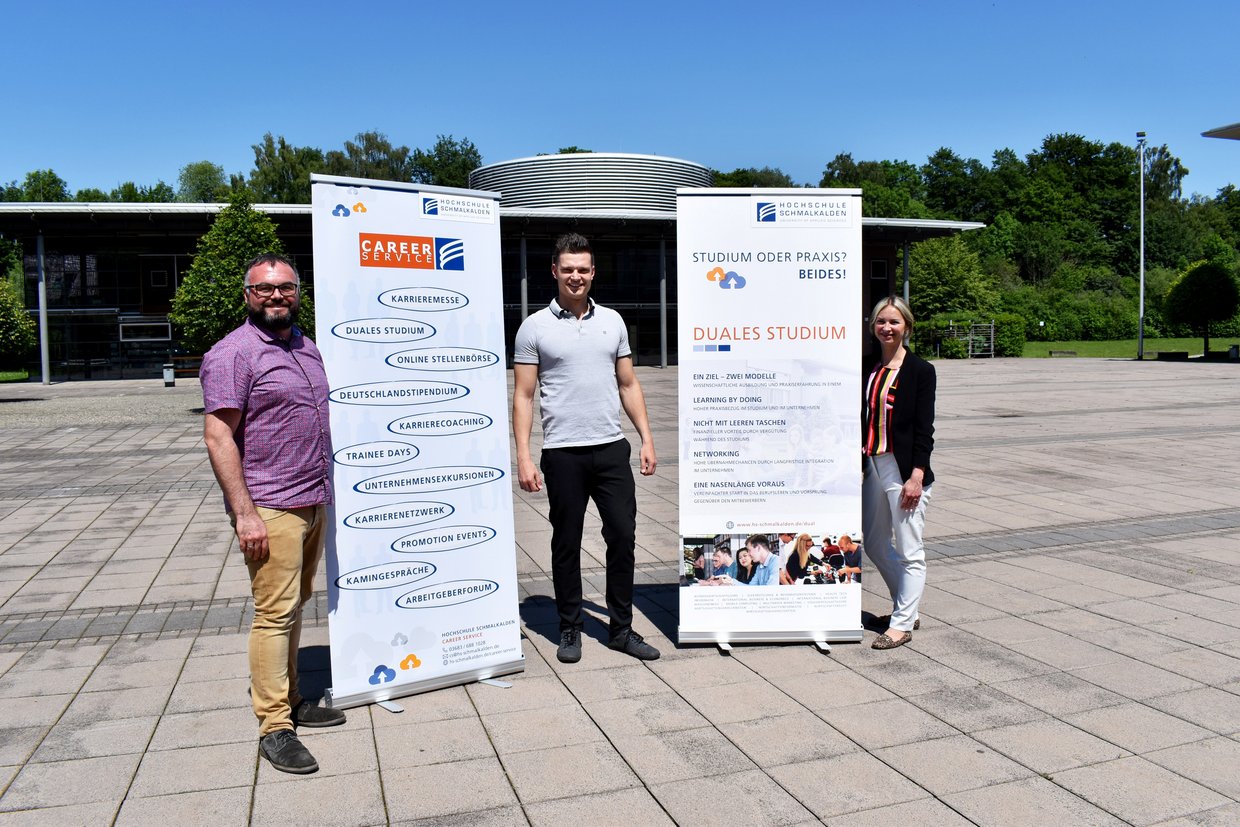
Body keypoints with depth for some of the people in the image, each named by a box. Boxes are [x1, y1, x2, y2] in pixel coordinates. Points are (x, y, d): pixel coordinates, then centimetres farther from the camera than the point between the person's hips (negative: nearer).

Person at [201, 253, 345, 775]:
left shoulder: (307, 347, 14)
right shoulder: (233, 353, -10)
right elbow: (218, 437, -15)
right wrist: (244, 512, -20)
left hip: (313, 503, 8)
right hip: (270, 510, -8)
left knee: (294, 606, 16)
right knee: (275, 612, -5)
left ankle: (289, 700, 27)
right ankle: (274, 727, 4)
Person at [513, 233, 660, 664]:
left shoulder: (612, 321, 11)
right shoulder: (535, 327, 0)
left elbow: (628, 385, 14)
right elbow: (523, 396, -2)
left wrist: (647, 438, 7)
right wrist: (523, 457, -9)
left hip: (612, 449, 3)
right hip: (563, 453, -3)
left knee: (623, 537, 5)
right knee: (566, 544, 7)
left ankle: (621, 629, 19)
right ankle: (570, 629, 22)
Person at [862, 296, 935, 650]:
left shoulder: (920, 370, -7)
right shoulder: (869, 368, 9)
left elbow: (924, 429, -11)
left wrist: (916, 476, -17)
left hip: (905, 469, -7)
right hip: (873, 464, 7)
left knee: (909, 552, 3)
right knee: (875, 544, 16)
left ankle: (902, 624, 14)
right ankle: (907, 609, 33)